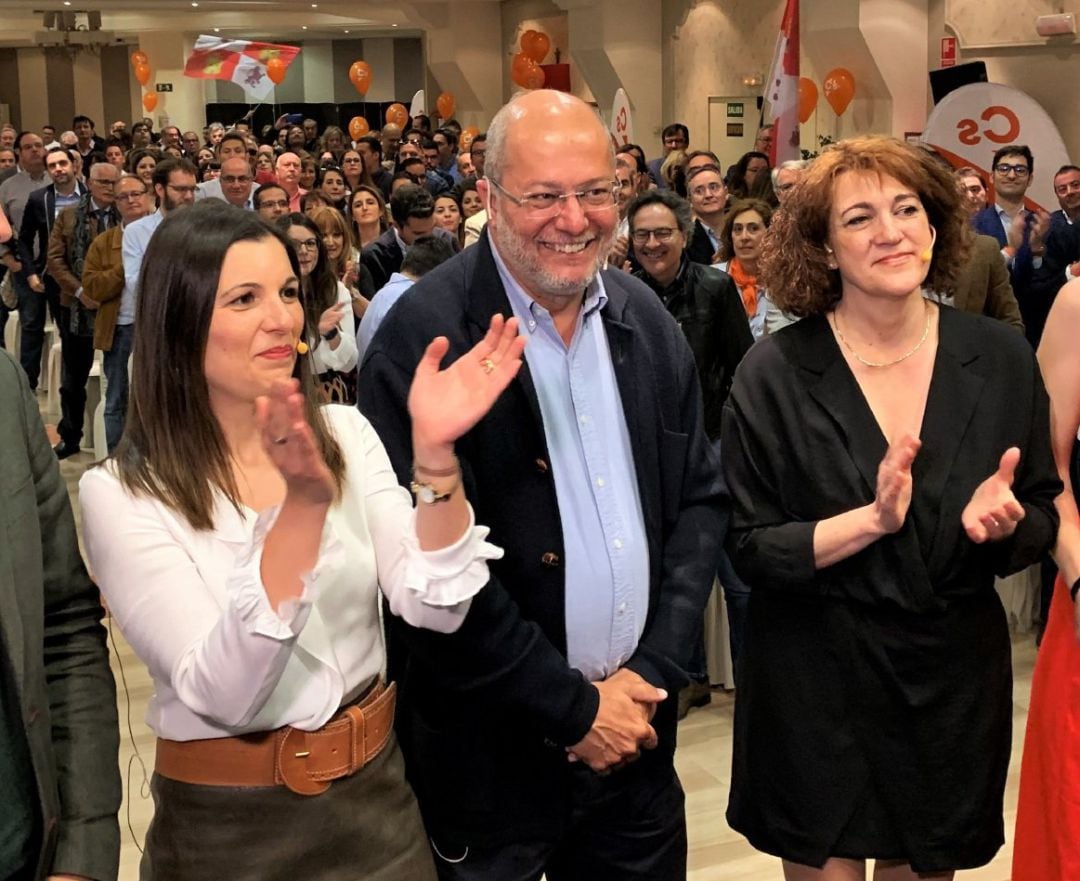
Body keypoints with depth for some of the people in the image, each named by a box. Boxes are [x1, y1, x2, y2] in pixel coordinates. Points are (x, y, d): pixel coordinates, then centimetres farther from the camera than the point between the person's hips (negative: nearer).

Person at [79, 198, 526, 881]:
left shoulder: (346, 434, -3)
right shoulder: (121, 494, -14)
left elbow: (437, 610, -12)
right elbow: (221, 694, -23)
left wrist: (435, 455, -27)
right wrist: (301, 505, -33)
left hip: (376, 797, 4)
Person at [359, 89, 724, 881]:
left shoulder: (645, 318, 3)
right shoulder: (425, 337, -16)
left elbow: (700, 498, 7)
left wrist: (654, 670, -4)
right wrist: (572, 705, -13)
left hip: (634, 729, 5)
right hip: (488, 751, -5)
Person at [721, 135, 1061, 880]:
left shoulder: (1000, 358, -3)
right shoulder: (776, 373, -11)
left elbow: (1044, 522, 5)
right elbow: (749, 549, -10)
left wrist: (1005, 518, -17)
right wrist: (872, 519, -24)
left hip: (957, 681, 3)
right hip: (818, 685, -2)